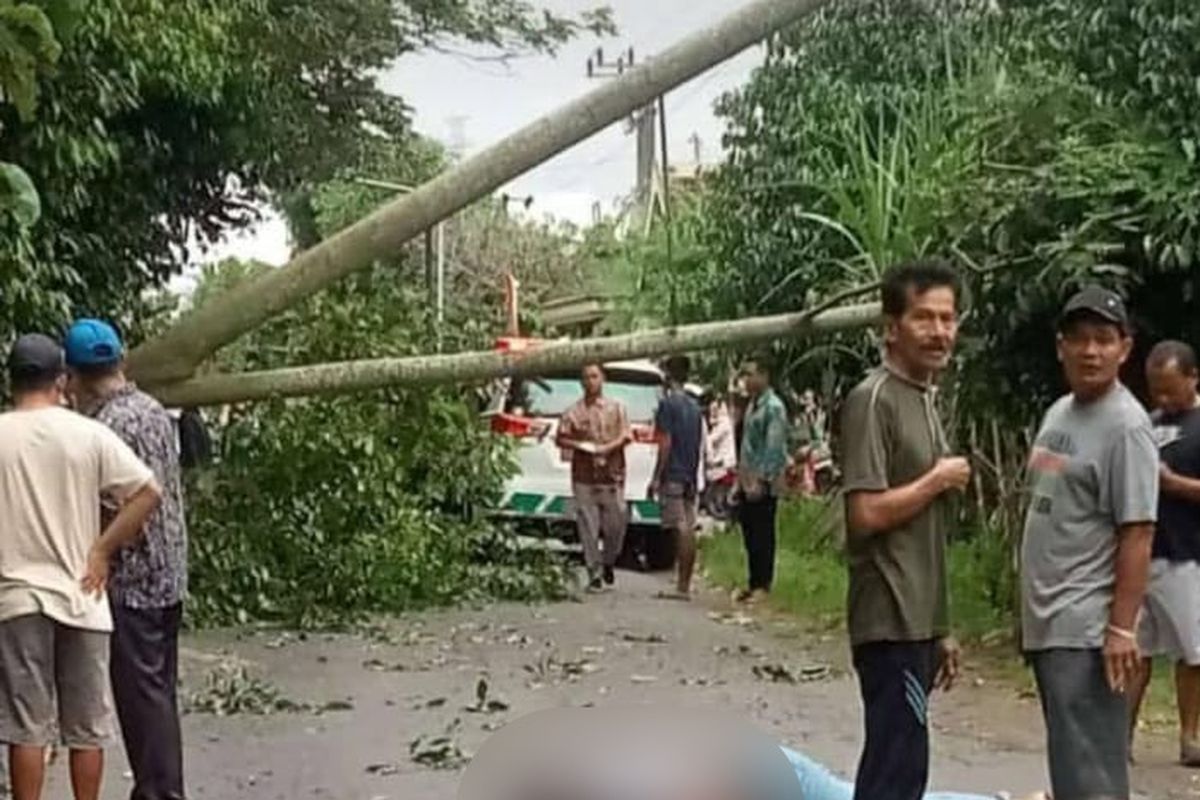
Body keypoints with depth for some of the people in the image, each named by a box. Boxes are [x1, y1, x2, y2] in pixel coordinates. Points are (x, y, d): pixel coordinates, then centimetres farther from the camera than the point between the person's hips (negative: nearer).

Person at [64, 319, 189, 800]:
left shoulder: (109, 425, -16)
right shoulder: (155, 411, 10)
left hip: (131, 580, -9)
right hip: (169, 576, 9)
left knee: (140, 693, -2)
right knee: (160, 689, 15)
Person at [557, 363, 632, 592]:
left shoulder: (616, 408, 10)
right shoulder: (574, 411, 7)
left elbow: (626, 436, 3)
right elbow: (561, 438, 5)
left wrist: (609, 447, -14)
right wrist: (578, 445, -13)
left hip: (612, 477, 1)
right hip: (584, 478, -1)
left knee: (616, 525, 1)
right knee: (588, 529, -3)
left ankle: (608, 563, 27)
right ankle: (594, 574, 3)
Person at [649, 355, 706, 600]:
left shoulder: (668, 403, -9)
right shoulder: (695, 406, 14)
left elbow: (666, 443, -14)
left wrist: (656, 477, -12)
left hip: (673, 477, -7)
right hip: (691, 478, 7)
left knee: (680, 530, -10)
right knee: (689, 530, 6)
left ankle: (681, 587, -11)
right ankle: (685, 585, 9)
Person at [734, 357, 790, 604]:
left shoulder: (773, 407, -12)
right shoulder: (751, 405, 15)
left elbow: (774, 447, -18)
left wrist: (761, 480, -22)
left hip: (763, 485, -8)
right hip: (747, 482, 8)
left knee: (763, 536, -3)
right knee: (749, 535, 11)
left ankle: (763, 585, 2)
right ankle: (754, 582, 17)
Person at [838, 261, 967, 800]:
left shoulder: (926, 401, 16)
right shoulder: (874, 400, -13)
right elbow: (867, 513, -22)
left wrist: (940, 630, 17)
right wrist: (939, 479, -9)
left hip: (916, 621, 9)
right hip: (890, 621, -9)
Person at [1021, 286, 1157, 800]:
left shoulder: (1125, 425, -13)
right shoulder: (1058, 413, 13)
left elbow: (1136, 535, -17)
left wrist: (1121, 628, -21)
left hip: (1087, 628, -9)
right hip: (1046, 621, 9)